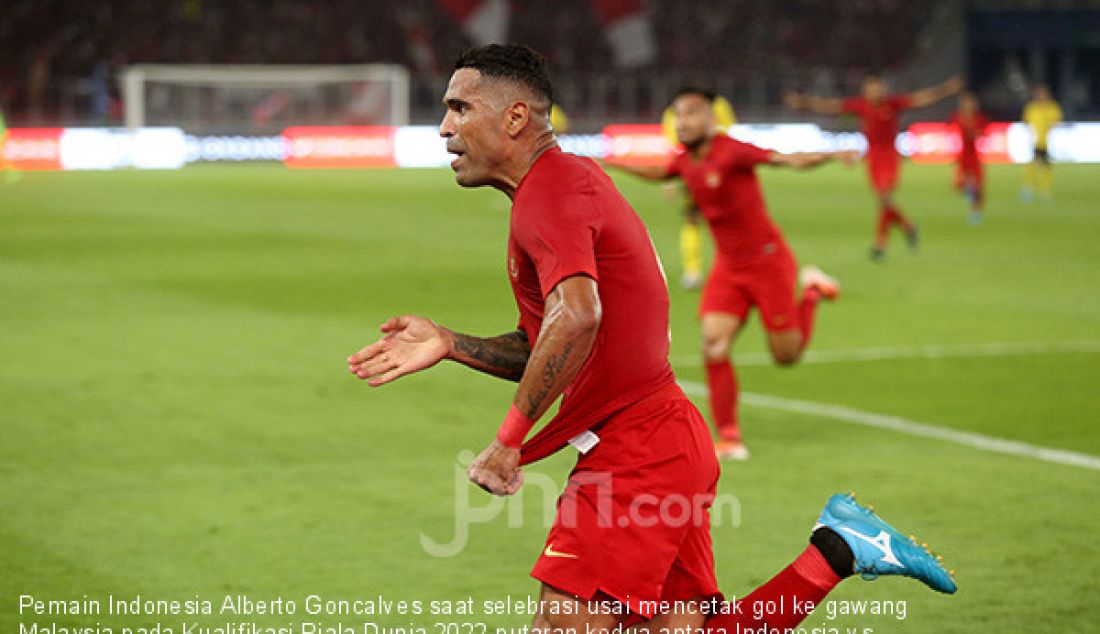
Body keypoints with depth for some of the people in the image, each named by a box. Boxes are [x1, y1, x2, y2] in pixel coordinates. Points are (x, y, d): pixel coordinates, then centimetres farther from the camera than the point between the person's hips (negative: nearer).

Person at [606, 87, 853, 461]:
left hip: (767, 261, -5)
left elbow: (789, 160, -28)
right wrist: (610, 163, 29)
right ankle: (728, 437, -4)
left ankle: (812, 290, 31)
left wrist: (832, 155, -44)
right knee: (713, 345, -13)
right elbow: (658, 174, 27)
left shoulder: (731, 152, -19)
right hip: (728, 268, 5)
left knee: (787, 356, 2)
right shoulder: (684, 162, 2)